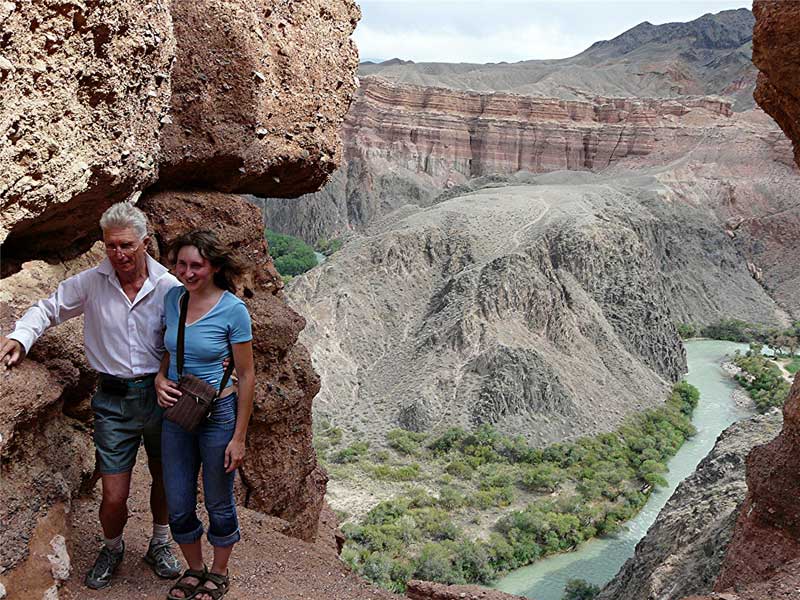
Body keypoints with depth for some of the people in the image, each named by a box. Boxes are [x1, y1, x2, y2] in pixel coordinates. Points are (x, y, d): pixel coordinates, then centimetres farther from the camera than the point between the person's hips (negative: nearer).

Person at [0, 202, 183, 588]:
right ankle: (112, 548, 32)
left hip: (159, 395, 1)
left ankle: (159, 544, 43)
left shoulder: (168, 287, -7)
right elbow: (49, 309, 6)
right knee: (114, 497, -1)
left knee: (165, 478, 17)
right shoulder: (91, 283, -5)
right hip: (113, 401, 0)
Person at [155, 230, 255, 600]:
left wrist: (239, 437, -11)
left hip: (218, 415, -5)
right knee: (178, 508, 14)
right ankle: (194, 570, 38)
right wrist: (160, 378, -7)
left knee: (219, 504, 12)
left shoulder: (233, 310, -16)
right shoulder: (172, 299, -1)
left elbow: (246, 376, -11)